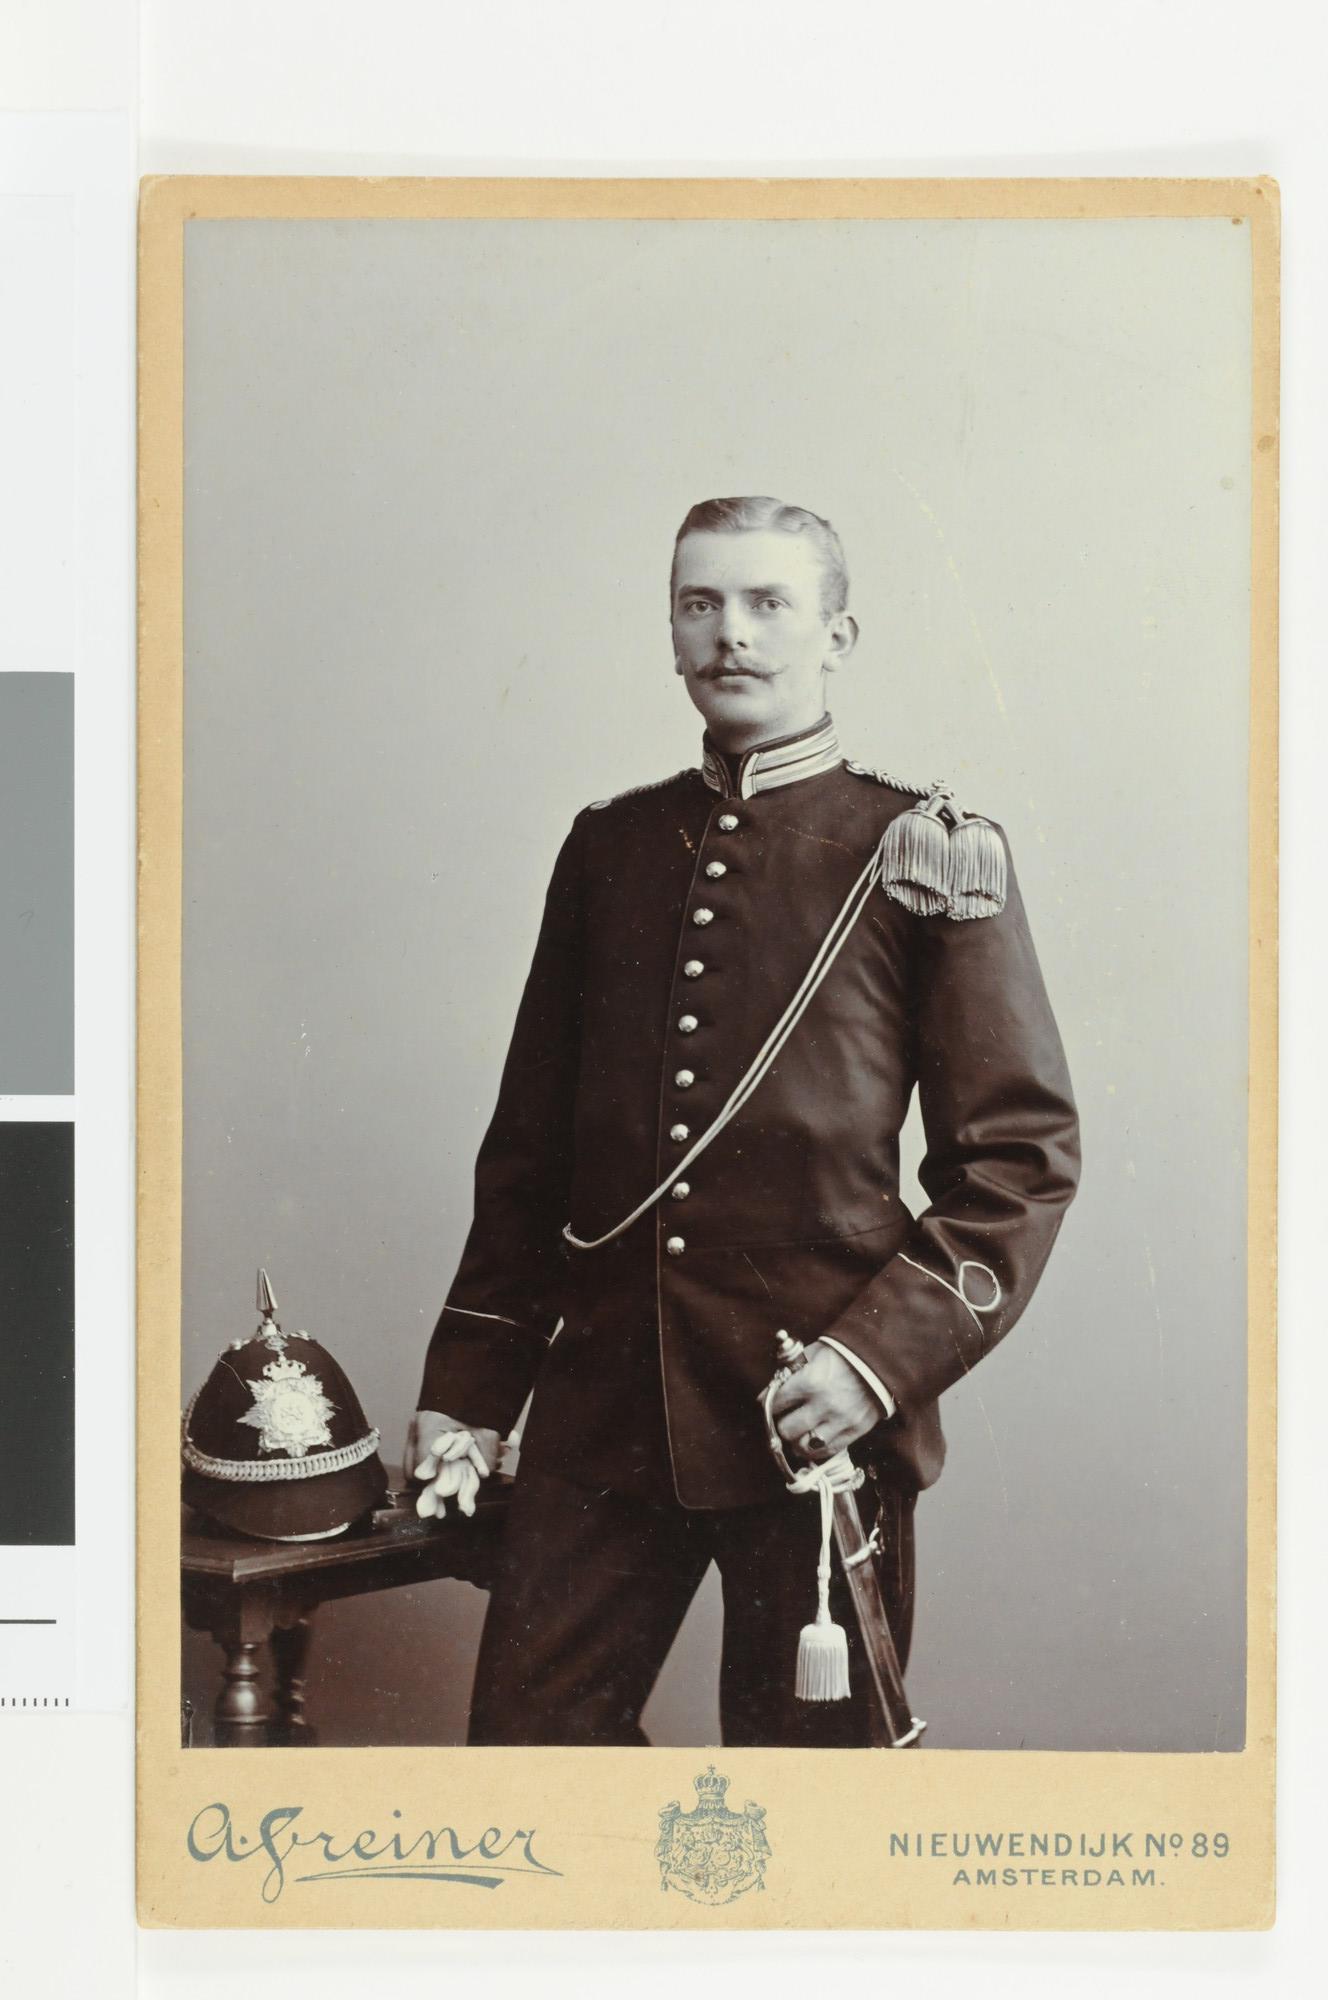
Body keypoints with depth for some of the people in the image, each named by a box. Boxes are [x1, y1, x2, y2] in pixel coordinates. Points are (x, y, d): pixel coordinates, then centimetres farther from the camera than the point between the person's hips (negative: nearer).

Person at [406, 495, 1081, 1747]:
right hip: (600, 1409, 3)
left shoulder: (926, 856, -1)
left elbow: (1025, 1151, -3)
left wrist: (881, 1358, -14)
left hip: (817, 1416, -3)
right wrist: (469, 1388, 10)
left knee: (805, 1754, 9)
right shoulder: (607, 849, 10)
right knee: (524, 1731, 4)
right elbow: (528, 1147, 14)